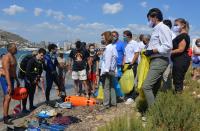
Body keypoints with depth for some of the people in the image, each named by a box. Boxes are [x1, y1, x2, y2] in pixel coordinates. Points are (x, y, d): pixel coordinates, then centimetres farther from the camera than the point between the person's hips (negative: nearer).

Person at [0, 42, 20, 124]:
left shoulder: (13, 57, 12)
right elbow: (7, 71, -26)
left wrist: (17, 80, 25)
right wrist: (9, 85, -30)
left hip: (11, 79, 10)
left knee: (7, 97, 15)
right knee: (8, 98, -12)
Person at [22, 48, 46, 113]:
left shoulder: (41, 62, 4)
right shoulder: (31, 61, -18)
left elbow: (40, 71, 13)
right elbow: (28, 72, -20)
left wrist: (37, 79, 0)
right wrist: (32, 80, -15)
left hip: (34, 80, 7)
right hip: (29, 80, -7)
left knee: (32, 93, 15)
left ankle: (31, 106, 26)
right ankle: (24, 109, 1)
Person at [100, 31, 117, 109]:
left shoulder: (109, 48, -11)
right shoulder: (112, 47, 17)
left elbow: (108, 60, -18)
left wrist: (105, 70, -20)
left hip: (107, 71, -10)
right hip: (112, 70, 10)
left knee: (106, 87, -7)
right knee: (111, 86, 15)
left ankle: (106, 104, -4)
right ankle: (113, 102, 21)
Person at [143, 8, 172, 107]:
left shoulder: (162, 28, -11)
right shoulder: (156, 29, 17)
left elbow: (168, 46, -21)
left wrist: (152, 51, -19)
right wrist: (148, 51, 7)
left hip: (159, 61, -10)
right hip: (156, 61, 10)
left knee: (146, 86, -15)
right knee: (155, 88, 13)